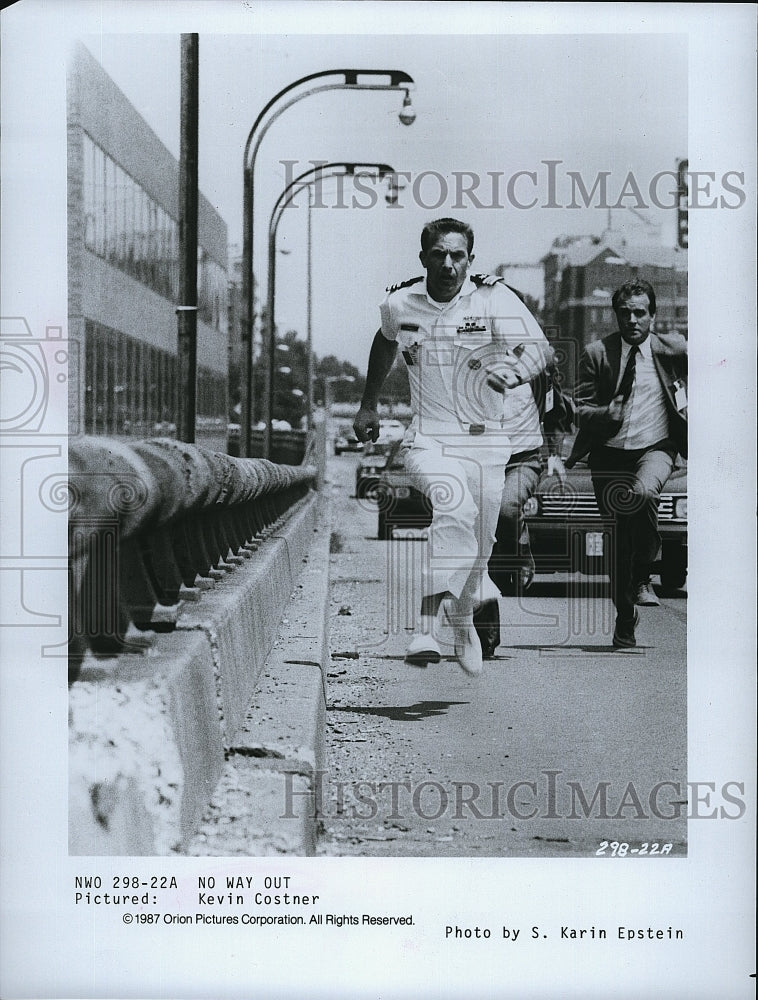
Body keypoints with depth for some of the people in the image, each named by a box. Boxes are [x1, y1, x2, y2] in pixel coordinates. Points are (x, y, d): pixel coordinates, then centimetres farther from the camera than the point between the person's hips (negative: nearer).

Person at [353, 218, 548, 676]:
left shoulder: (494, 298, -8)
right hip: (428, 439, -1)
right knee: (454, 506, -31)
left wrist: (514, 371, -43)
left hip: (486, 440, 1)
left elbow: (538, 346, -21)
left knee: (478, 545, 7)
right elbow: (386, 342, 24)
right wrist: (369, 405, 31)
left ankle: (463, 621, 38)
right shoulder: (400, 304, 1)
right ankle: (428, 626, -37)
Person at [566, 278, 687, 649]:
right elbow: (581, 407, 0)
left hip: (655, 447, -1)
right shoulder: (597, 353, 0)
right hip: (610, 453, 1)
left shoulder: (671, 348, 1)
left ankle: (642, 579, -14)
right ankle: (624, 618, 22)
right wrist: (606, 413, -20)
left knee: (643, 493, -34)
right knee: (617, 535, 4)